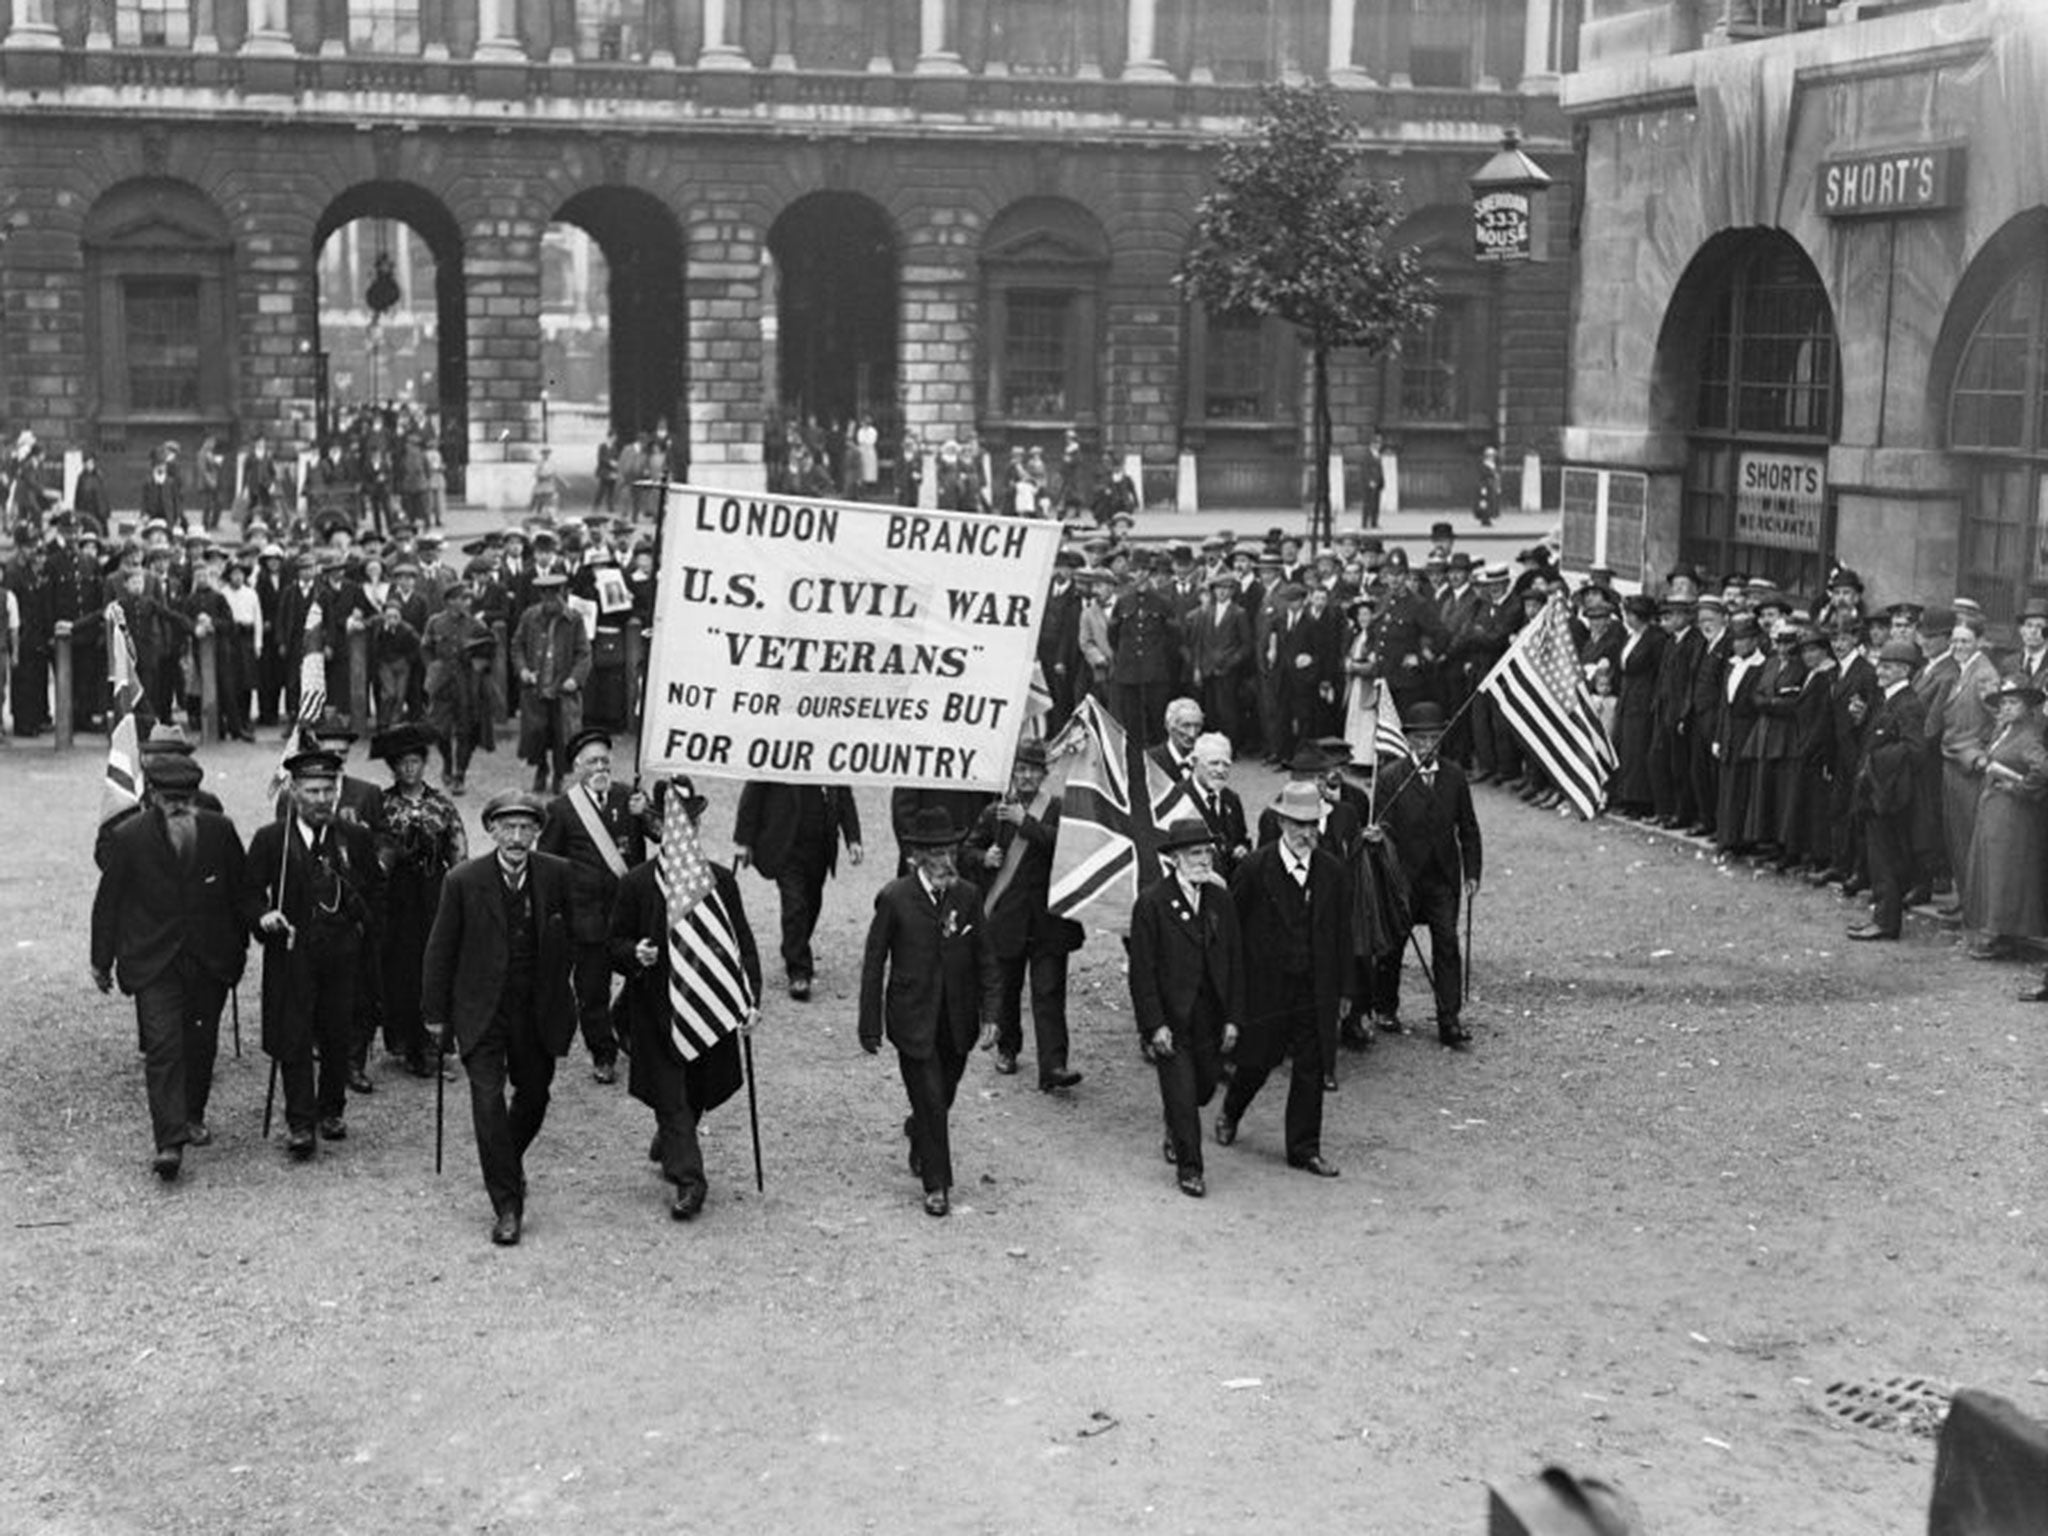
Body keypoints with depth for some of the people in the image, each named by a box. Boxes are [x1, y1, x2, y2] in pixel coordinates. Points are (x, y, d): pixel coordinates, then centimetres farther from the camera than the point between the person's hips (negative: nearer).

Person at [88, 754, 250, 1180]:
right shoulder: (128, 837, -3)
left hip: (210, 960, 1)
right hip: (154, 963, -1)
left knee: (202, 1044, 5)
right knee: (163, 1048, -3)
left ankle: (192, 1118, 19)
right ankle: (170, 1142, -4)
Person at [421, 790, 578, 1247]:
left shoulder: (559, 875, -5)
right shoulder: (464, 881, -8)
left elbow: (577, 936, 6)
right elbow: (441, 950, 0)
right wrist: (435, 1013, 2)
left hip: (538, 1011, 2)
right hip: (481, 1012, -2)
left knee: (533, 1097, 15)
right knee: (488, 1102, -9)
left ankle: (507, 1166, 43)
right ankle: (507, 1205, -2)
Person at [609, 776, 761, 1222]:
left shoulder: (720, 881, 1)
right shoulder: (638, 883, -3)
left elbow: (743, 942, 3)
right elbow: (613, 942, 3)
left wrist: (751, 999, -6)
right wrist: (634, 953, -20)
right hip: (657, 1009, -2)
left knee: (701, 1091, 14)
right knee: (671, 1097, -5)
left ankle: (668, 1141, 42)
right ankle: (687, 1180, 0)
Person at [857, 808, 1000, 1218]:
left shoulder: (968, 895, 0)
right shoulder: (895, 899, -10)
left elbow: (984, 959, 6)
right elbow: (873, 964, -4)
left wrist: (990, 1014, -1)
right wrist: (870, 1027, -3)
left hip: (957, 1020, 4)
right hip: (914, 1019, -4)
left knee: (942, 1097, 17)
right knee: (931, 1103, -5)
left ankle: (917, 1132, 49)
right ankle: (937, 1185, 9)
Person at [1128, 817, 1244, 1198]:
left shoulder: (1221, 900, 6)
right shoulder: (1152, 902, -9)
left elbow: (1235, 962, 9)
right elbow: (1141, 969, -10)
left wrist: (1232, 1018, 3)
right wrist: (1154, 1025, -14)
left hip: (1211, 1019, 5)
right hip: (1170, 1020, -4)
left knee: (1205, 1086, 12)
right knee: (1181, 1093, -2)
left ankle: (1175, 1130, 43)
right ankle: (1189, 1168, 12)